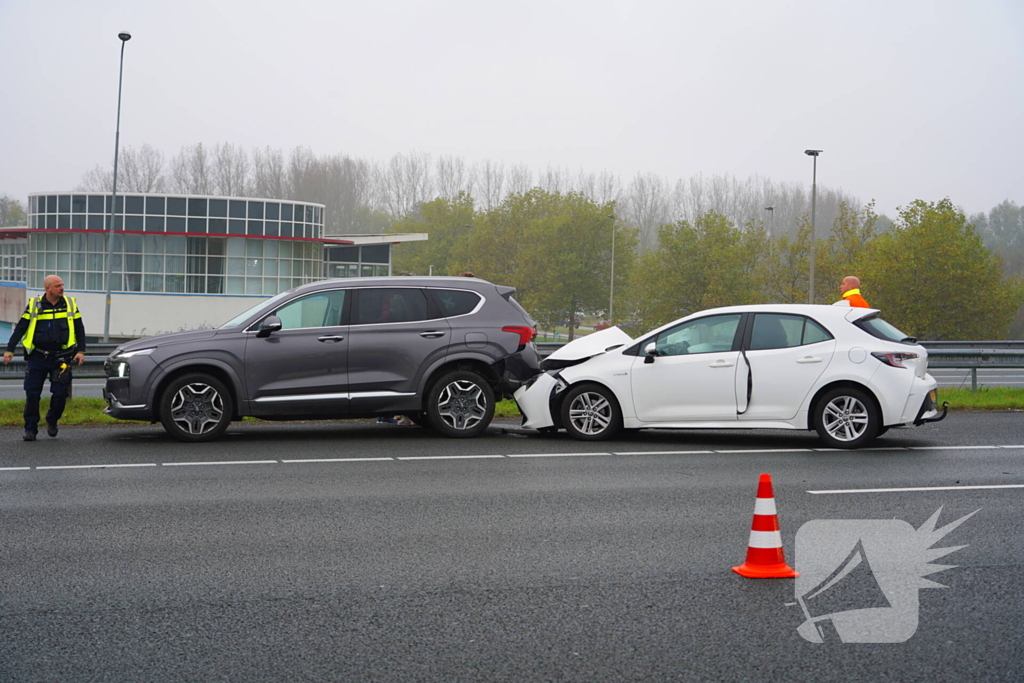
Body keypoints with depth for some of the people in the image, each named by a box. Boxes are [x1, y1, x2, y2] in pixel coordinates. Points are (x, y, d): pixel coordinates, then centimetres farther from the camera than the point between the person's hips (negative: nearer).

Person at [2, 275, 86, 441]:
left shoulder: (70, 304, 6)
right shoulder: (34, 305, 2)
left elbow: (79, 329, 10)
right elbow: (20, 328, 4)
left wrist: (81, 351, 0)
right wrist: (10, 349, -2)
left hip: (61, 357, 1)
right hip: (37, 358, 0)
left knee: (60, 393, -3)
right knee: (32, 394, -2)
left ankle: (52, 421, 23)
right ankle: (30, 429, 9)